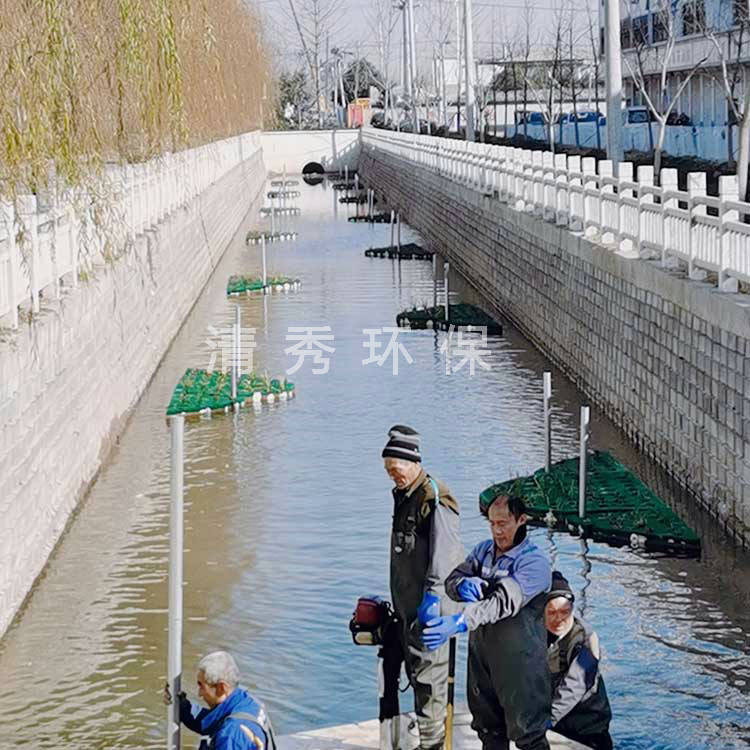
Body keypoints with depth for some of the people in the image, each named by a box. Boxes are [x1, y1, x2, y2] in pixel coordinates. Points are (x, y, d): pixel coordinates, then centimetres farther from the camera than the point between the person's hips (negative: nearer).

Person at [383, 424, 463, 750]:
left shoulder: (435, 498, -16)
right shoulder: (402, 496, 15)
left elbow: (442, 553, -21)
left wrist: (433, 595, -24)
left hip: (431, 604, -10)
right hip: (407, 602, 10)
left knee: (428, 673, -8)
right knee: (415, 671, 16)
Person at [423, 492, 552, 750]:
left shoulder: (534, 563, -16)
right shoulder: (483, 550, 7)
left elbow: (504, 602, -28)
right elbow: (452, 580, 7)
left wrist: (459, 622, -40)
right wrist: (464, 585, -19)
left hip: (519, 660, -7)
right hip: (481, 653, 7)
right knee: (489, 729, 19)